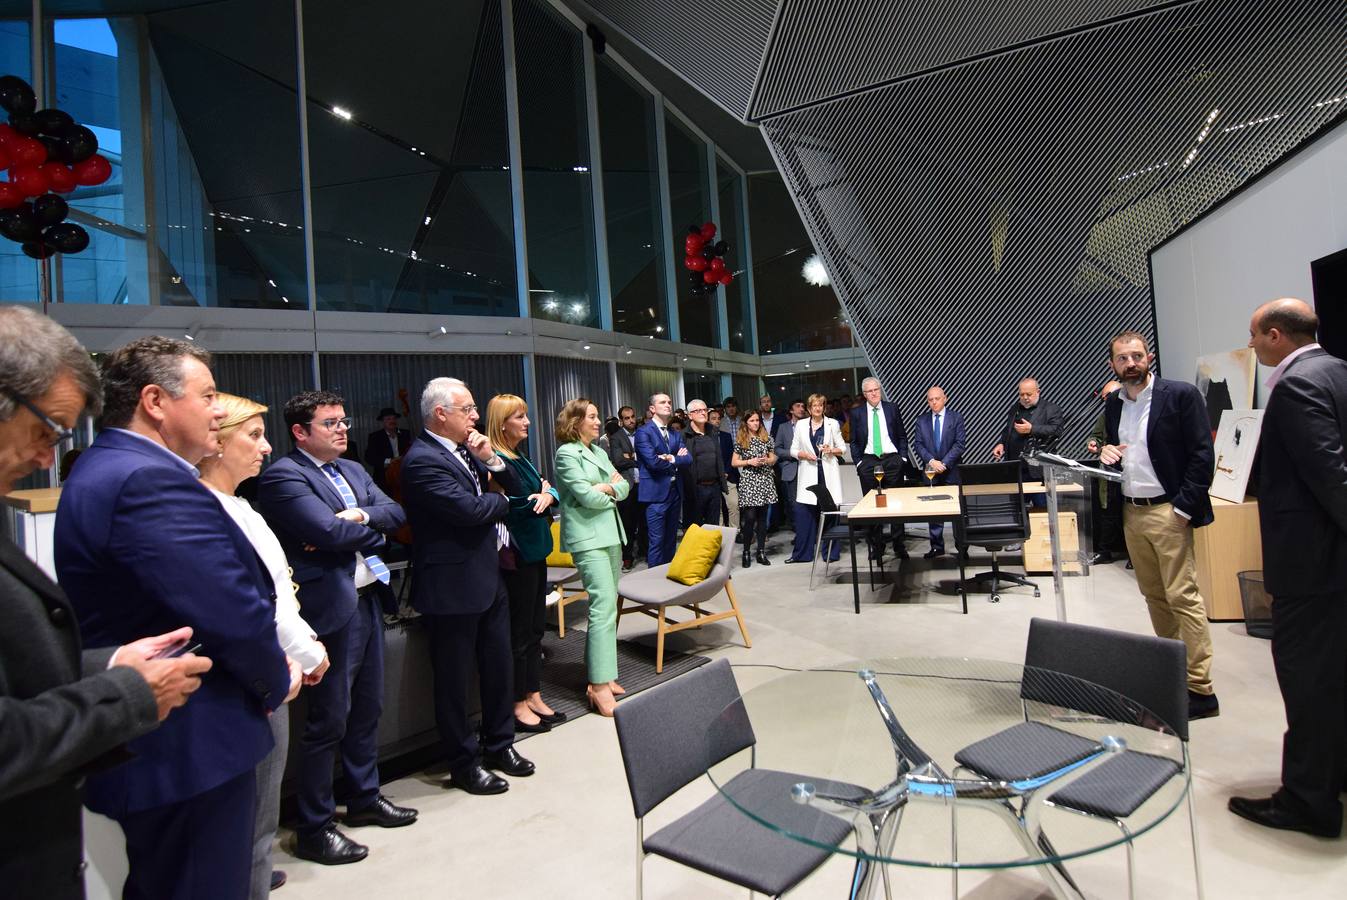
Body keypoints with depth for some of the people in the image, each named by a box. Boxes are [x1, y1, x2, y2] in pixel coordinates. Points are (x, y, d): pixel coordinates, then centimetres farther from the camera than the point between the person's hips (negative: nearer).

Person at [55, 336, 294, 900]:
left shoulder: (104, 469, 11)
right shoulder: (150, 480, -24)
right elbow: (235, 613, -27)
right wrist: (277, 682, -7)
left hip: (140, 746, 11)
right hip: (190, 752, -11)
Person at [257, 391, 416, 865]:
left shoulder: (353, 471, 14)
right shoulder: (283, 476, -12)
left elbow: (397, 511, 4)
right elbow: (329, 531, -23)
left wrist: (360, 517, -14)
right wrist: (374, 527, -5)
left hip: (367, 600, 8)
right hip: (331, 608, -8)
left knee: (367, 708, 19)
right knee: (328, 720, 2)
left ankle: (365, 797, 36)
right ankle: (314, 828, 18)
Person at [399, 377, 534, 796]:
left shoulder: (465, 450, 8)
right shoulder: (423, 460, -18)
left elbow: (518, 491, 9)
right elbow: (471, 509, -27)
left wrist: (491, 460, -8)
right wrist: (502, 500, -6)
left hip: (488, 579, 9)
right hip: (453, 588, -9)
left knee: (500, 666, 18)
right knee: (455, 679, 8)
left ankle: (499, 744, 36)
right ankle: (464, 763, 25)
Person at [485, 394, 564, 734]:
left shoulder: (520, 459, 12)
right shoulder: (497, 461, -16)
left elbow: (550, 492, 9)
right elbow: (517, 506, -26)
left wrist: (546, 496, -11)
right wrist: (541, 496, -11)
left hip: (535, 552, 9)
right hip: (516, 556, -9)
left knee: (535, 629, 16)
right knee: (519, 632, 3)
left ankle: (534, 697, 28)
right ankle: (518, 705, 17)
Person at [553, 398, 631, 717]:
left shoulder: (597, 451, 17)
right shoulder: (567, 454, -6)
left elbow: (624, 486, 12)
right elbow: (588, 497, -15)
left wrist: (607, 488, -8)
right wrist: (612, 488, 2)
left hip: (611, 534, 8)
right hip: (588, 538, -8)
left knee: (606, 605, 8)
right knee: (604, 606, -14)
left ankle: (600, 675, 17)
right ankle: (599, 687, -10)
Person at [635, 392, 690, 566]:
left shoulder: (676, 434, 15)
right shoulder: (643, 432, -6)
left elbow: (688, 458, 2)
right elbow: (653, 461, -18)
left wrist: (671, 459, -15)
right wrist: (677, 459, -4)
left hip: (675, 491, 7)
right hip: (656, 492, -7)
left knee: (671, 539, 13)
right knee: (657, 541, -4)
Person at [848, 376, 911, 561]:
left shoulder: (893, 408, 6)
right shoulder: (856, 413, 4)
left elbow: (902, 436, 9)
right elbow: (854, 441, 7)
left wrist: (902, 457, 1)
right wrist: (858, 462, -1)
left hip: (892, 460, 0)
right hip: (868, 462, 0)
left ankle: (899, 546, 13)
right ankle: (876, 547, 10)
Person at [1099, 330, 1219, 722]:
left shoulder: (1181, 395, -7)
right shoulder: (1112, 405, 12)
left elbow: (1202, 455, -10)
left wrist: (1182, 508, -15)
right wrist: (1106, 451, -1)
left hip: (1167, 512, -6)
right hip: (1131, 513, 7)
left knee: (1183, 596, -6)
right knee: (1153, 595, 13)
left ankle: (1200, 690, 0)